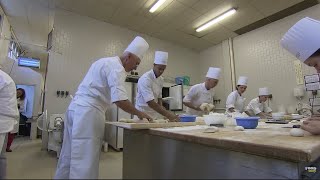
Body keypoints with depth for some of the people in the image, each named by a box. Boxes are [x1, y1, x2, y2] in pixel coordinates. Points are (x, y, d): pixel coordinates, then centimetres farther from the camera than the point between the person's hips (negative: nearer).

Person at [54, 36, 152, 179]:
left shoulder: (105, 61, 20)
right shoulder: (117, 67, -11)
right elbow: (119, 100, -22)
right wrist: (139, 114, -10)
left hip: (76, 108, 10)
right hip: (88, 111, -10)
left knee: (70, 156, 18)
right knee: (86, 159, -4)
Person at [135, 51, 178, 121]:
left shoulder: (161, 79, 3)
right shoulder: (145, 79, -22)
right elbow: (150, 102, -30)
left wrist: (162, 107, -6)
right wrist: (167, 114, -34)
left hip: (155, 113, 7)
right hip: (143, 113, -6)